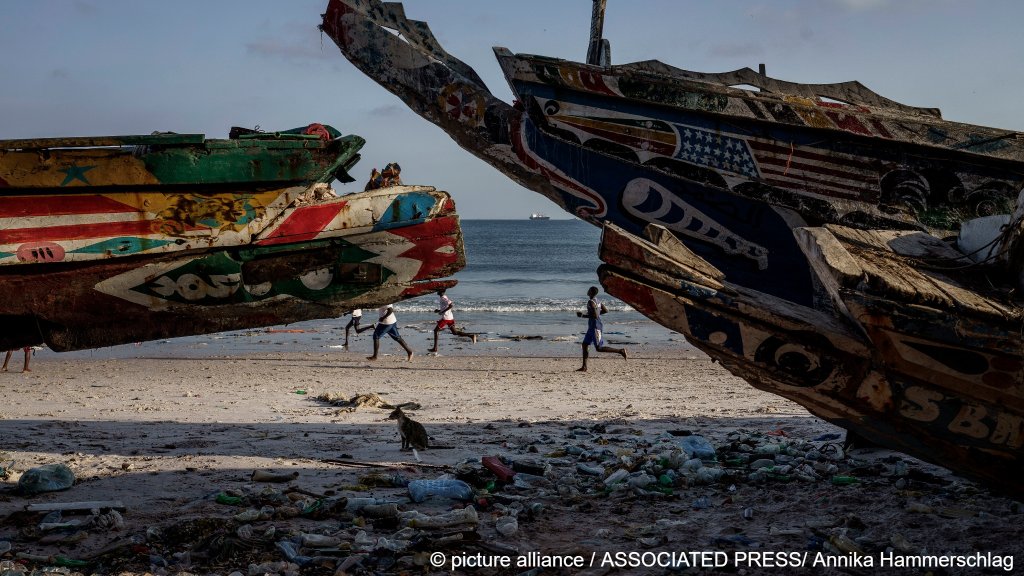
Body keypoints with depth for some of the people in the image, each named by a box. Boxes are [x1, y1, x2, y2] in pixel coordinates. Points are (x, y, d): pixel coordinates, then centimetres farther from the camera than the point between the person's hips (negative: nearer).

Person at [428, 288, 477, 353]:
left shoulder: (443, 298, -14)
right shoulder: (442, 298, 16)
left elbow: (451, 305, -25)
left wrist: (442, 311, -21)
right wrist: (438, 311, 15)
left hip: (445, 318, -10)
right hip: (450, 318, 10)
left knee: (436, 330, 0)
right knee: (455, 332, 11)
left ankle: (435, 348, -1)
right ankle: (471, 336, 2)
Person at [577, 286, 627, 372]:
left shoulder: (591, 302, -17)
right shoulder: (597, 301, 11)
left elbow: (595, 316, -26)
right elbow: (606, 310, 19)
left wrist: (582, 316, -18)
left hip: (595, 327, -10)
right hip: (592, 327, 10)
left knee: (599, 348, -8)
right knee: (584, 345, 9)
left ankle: (620, 351, -7)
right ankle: (584, 367, 9)